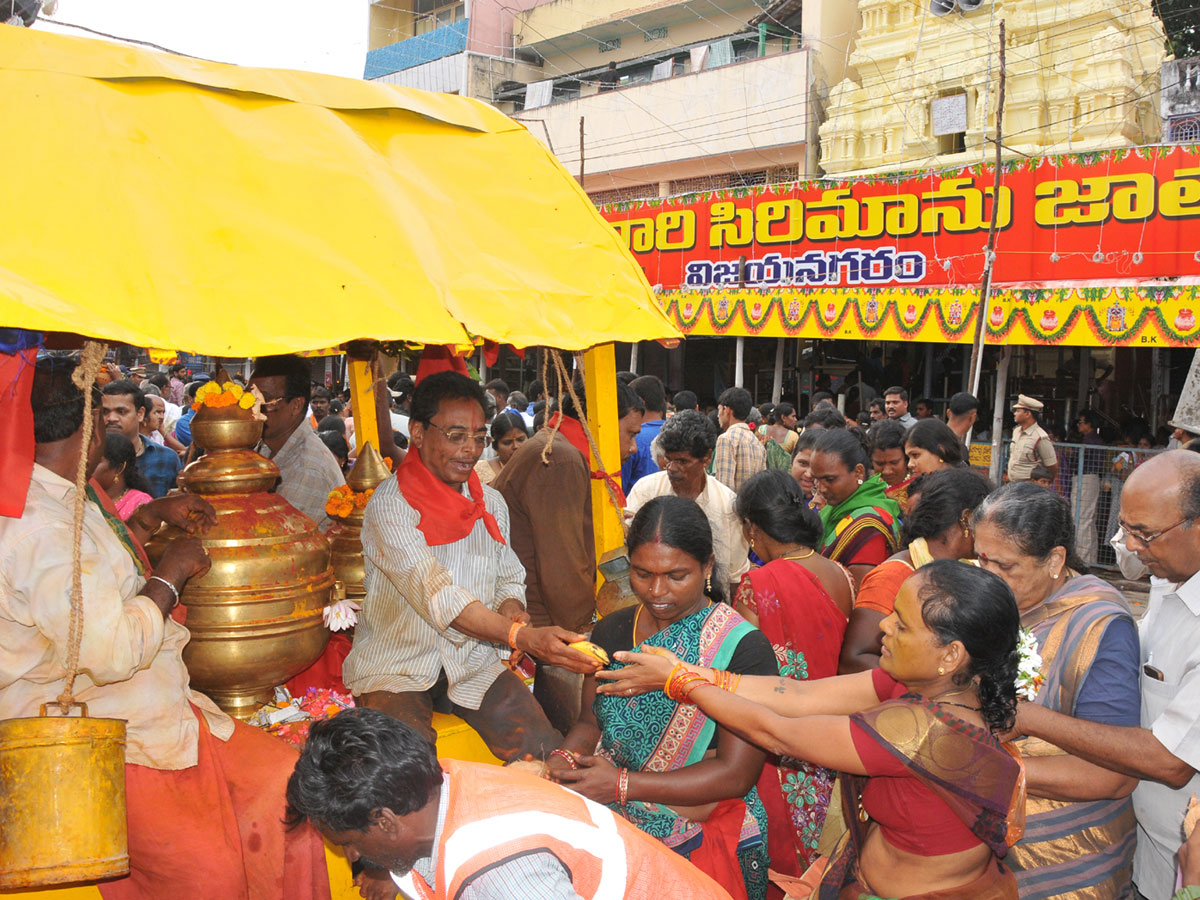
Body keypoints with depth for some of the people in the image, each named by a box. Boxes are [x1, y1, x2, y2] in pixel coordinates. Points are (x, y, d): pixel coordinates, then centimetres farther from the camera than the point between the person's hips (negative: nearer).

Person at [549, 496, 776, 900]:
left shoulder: (743, 649, -10)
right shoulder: (611, 631, 7)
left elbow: (737, 773, -13)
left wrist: (623, 785, -18)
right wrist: (566, 759, -8)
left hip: (700, 833, -4)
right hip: (608, 820, 4)